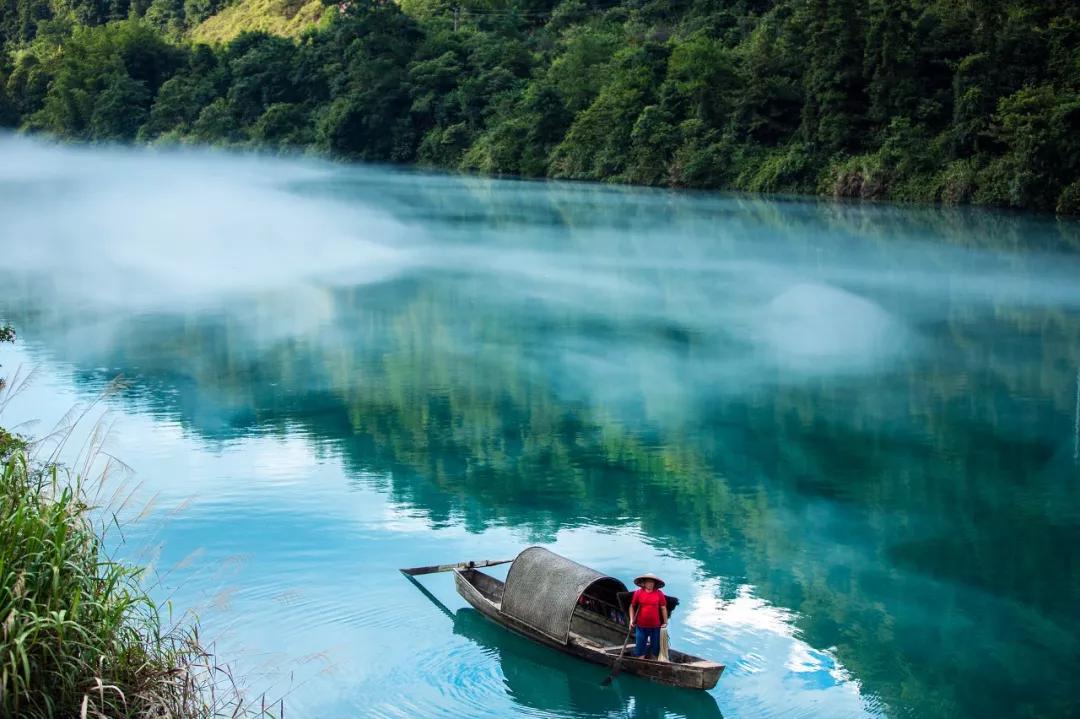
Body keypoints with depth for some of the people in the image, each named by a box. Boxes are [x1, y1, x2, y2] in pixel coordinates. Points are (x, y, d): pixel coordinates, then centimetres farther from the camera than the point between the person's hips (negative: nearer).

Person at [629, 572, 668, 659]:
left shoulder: (659, 594, -1)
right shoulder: (638, 593, -2)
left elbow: (663, 608, 3)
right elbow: (632, 606, 7)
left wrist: (665, 622, 2)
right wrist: (632, 619, -1)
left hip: (655, 626, 1)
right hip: (641, 626, -1)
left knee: (655, 649, 10)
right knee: (640, 648, 3)